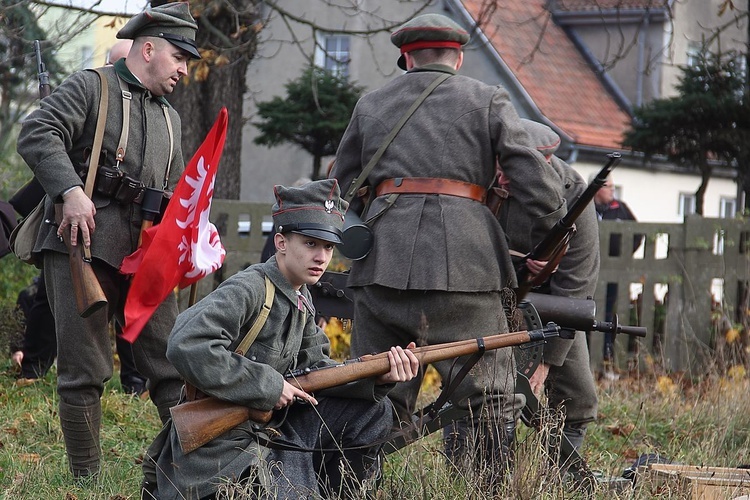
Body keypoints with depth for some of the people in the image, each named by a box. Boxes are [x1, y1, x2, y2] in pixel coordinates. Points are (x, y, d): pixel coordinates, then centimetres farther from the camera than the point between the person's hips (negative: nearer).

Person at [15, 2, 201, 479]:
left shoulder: (170, 118, 24)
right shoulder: (90, 87, 3)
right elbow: (38, 135, -11)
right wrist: (71, 191, -23)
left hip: (146, 255, 6)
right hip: (83, 245, -6)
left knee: (174, 364, 0)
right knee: (84, 372, -3)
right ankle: (86, 479, 4)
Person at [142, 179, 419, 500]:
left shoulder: (300, 300, 9)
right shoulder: (247, 290, -19)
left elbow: (314, 368, 9)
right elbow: (187, 347, -32)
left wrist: (379, 378, -9)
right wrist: (268, 385, -25)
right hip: (224, 444, -9)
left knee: (373, 412, 6)